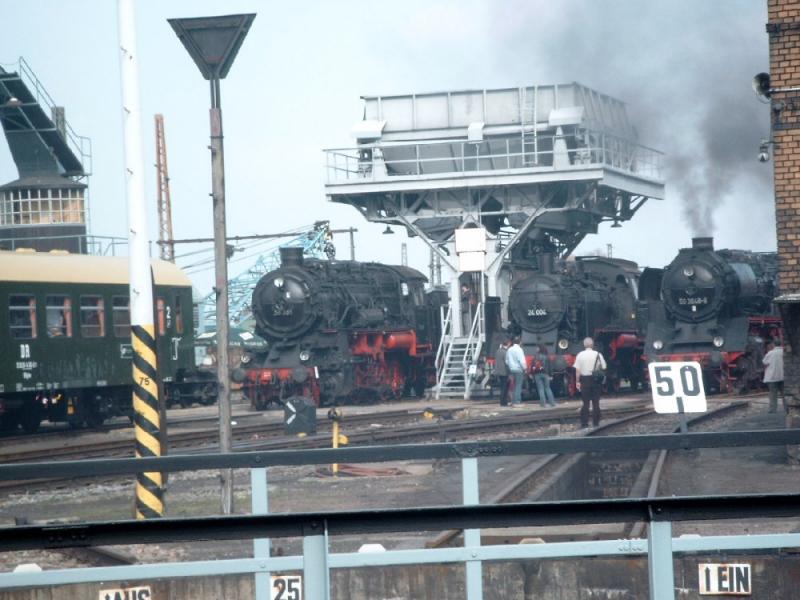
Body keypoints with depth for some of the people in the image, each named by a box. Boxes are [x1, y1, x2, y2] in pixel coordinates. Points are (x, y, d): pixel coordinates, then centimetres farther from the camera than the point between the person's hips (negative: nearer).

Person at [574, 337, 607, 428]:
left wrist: (577, 381, -2)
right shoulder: (598, 355, -2)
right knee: (596, 402, 7)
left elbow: (577, 370, -5)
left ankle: (584, 423, 1)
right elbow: (603, 368, -3)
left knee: (585, 402, 4)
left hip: (584, 379, 0)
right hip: (596, 380, 0)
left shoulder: (580, 355, -3)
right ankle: (595, 423, 8)